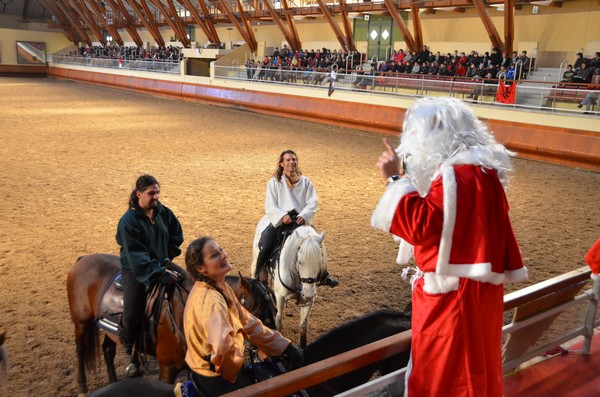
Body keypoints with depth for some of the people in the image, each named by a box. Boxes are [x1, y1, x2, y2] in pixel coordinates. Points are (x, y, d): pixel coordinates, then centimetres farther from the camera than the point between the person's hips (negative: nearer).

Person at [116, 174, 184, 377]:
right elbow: (136, 256, -25)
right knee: (131, 314, -10)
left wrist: (169, 257, -3)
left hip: (162, 265, 5)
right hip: (135, 270, -5)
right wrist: (160, 273, -33)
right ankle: (131, 355, 13)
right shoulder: (128, 221, -19)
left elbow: (176, 236, 10)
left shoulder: (164, 213, -4)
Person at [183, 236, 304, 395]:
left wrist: (285, 347, -1)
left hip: (219, 367, 8)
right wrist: (231, 373, -24)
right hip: (215, 377, -8)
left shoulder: (221, 286, -1)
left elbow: (248, 322, 4)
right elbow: (222, 347, -44)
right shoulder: (211, 300, -30)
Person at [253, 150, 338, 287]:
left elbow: (313, 202, 0)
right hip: (279, 220, -2)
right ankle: (260, 272, -1)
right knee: (266, 244, -22)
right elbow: (270, 206, -4)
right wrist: (282, 215, -22)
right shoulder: (274, 182, 3)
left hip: (300, 220, 2)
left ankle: (322, 275, 9)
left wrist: (304, 215, -19)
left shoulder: (305, 181, 9)